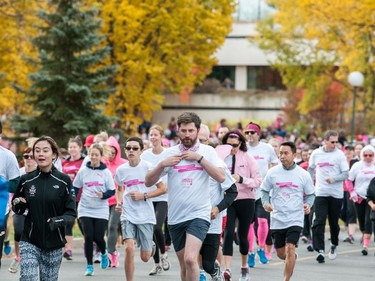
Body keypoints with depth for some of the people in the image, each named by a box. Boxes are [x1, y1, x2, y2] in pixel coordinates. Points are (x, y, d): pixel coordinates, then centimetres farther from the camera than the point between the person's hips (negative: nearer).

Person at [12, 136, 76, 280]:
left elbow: (71, 212, -3)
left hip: (54, 243, 0)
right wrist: (17, 204, -10)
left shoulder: (64, 180, -3)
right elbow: (17, 209, 13)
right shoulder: (26, 180, 3)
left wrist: (58, 221, -22)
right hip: (30, 242, 0)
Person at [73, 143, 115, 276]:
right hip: (85, 210, 1)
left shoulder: (106, 172, -1)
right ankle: (89, 266, 4)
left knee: (98, 237, -4)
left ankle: (104, 254, 30)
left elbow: (112, 191, 1)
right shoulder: (83, 171, 3)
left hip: (101, 211, -1)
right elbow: (75, 188, 11)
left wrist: (103, 195, -18)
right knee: (88, 237, -7)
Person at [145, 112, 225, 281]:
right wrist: (162, 164, -13)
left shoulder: (208, 151, 2)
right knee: (184, 265, 10)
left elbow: (221, 177, -11)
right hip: (175, 217, 3)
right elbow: (149, 182, 4)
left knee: (190, 259, -22)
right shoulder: (170, 153, 5)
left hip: (199, 214, -3)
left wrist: (199, 158, -13)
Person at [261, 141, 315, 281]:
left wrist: (308, 205, -11)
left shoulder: (303, 174, -2)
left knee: (290, 249, -16)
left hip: (295, 219, -2)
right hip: (277, 218, 2)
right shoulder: (273, 172, 0)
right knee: (281, 253, 10)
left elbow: (311, 194, 9)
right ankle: (292, 259, 45)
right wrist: (266, 203, -9)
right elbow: (264, 190, 10)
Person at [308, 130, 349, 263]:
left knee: (334, 222, 9)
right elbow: (311, 169, 18)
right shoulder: (316, 154, 4)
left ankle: (334, 245, 34)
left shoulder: (340, 154, -2)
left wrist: (334, 179, -20)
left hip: (336, 194, -1)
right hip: (320, 193, 1)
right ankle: (320, 251, -13)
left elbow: (346, 174, -4)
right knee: (319, 222, -11)